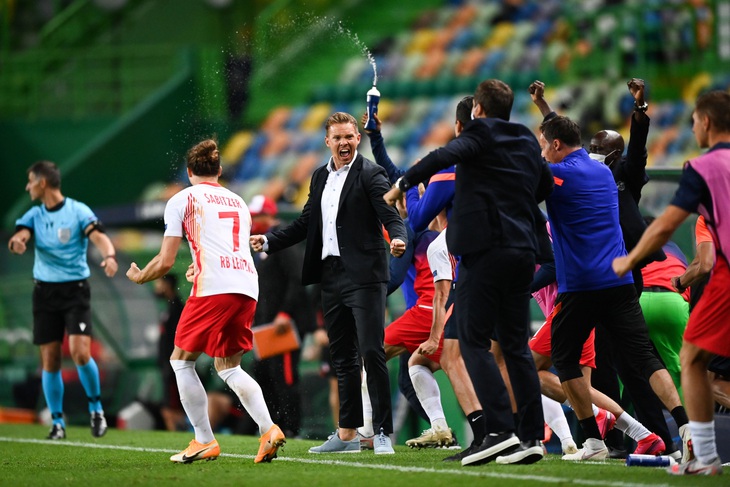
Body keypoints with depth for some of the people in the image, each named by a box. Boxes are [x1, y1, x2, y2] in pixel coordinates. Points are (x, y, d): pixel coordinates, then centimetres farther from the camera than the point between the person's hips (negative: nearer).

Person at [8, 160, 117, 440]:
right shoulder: (34, 215, 7)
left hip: (75, 289, -4)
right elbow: (19, 235, -9)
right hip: (45, 291, 4)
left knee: (80, 353, -17)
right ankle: (57, 422, 10)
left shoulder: (78, 211, -5)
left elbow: (99, 237, -19)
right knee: (50, 360, 0)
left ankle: (96, 407, 5)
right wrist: (17, 241, -34)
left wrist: (109, 256, -40)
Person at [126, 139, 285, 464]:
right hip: (248, 287, 6)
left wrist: (139, 277, 24)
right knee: (228, 366, 16)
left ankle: (204, 442, 3)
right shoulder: (238, 202, 26)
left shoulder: (181, 200, 9)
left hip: (213, 288, -6)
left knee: (181, 361, 10)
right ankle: (268, 430, -5)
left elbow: (165, 262, 4)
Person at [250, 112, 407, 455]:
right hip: (331, 277, 7)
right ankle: (347, 434, 17)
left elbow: (391, 217, -14)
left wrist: (398, 239, -35)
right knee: (342, 358, 12)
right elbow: (306, 223, 22)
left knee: (371, 353, -12)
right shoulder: (320, 177, 16)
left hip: (364, 277, -7)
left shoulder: (370, 174, -5)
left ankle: (383, 433, -10)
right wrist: (268, 241, 12)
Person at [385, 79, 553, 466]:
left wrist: (402, 184, -16)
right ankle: (531, 437, 6)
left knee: (474, 342, -6)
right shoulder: (528, 143, 17)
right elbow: (546, 186, 30)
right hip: (523, 250, 7)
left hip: (486, 248, -7)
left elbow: (444, 157, -21)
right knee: (515, 346, 10)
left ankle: (500, 430, -17)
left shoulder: (481, 133, -4)